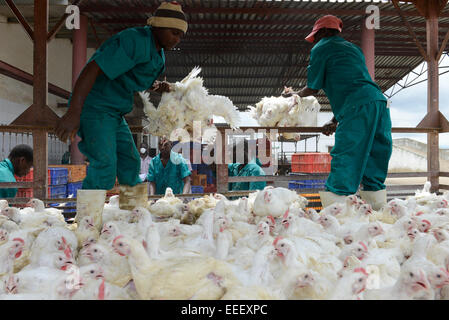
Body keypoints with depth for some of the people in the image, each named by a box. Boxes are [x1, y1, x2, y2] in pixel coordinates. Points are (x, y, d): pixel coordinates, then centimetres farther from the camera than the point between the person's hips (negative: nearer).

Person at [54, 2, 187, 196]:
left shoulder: (158, 52, 12)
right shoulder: (135, 41, -20)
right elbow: (92, 69, -27)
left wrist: (157, 86, 1)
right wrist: (74, 113, -34)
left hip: (114, 112, 10)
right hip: (94, 106, -10)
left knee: (130, 162, 11)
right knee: (105, 163, -22)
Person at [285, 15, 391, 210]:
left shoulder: (321, 48, 9)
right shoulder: (353, 49, 32)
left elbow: (313, 88, 11)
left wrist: (296, 95, 32)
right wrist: (335, 120, 27)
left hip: (358, 109, -8)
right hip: (379, 101, 8)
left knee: (344, 160, -9)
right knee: (372, 165, 12)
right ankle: (379, 210, 17)